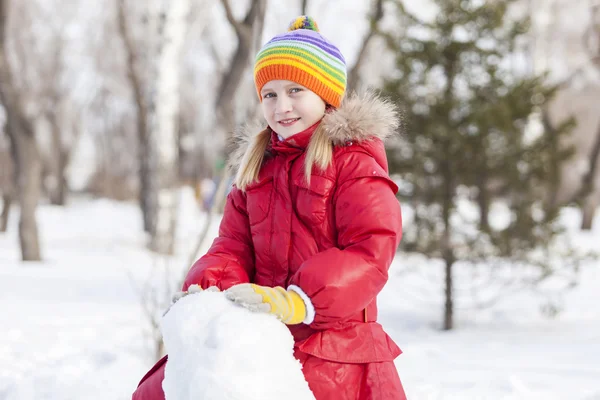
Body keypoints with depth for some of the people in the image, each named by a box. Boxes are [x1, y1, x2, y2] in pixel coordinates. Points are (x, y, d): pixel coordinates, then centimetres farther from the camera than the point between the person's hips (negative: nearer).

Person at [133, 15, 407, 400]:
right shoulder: (256, 166, 17)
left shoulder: (355, 162, -4)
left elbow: (370, 253, -16)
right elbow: (233, 248, 11)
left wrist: (296, 300, -29)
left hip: (333, 349, -6)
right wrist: (206, 291, -13)